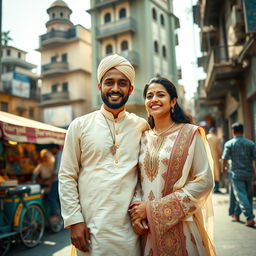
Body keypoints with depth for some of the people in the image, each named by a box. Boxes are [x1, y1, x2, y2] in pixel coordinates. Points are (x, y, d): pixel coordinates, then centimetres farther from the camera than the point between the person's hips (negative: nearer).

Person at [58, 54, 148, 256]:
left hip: (130, 227, 2)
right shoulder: (80, 126, -1)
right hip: (91, 227, -1)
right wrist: (74, 220, -5)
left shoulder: (142, 126, 4)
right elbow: (67, 177, 0)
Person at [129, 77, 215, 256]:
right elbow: (139, 182, 10)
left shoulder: (190, 133, -5)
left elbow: (205, 181, -12)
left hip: (180, 225, -3)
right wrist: (136, 214, -9)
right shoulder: (143, 138, 6)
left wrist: (154, 208, -15)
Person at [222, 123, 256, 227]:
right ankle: (236, 214, 28)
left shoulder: (229, 144, -4)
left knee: (241, 196, -2)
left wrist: (223, 168, 12)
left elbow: (225, 159, -5)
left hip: (236, 173, -3)